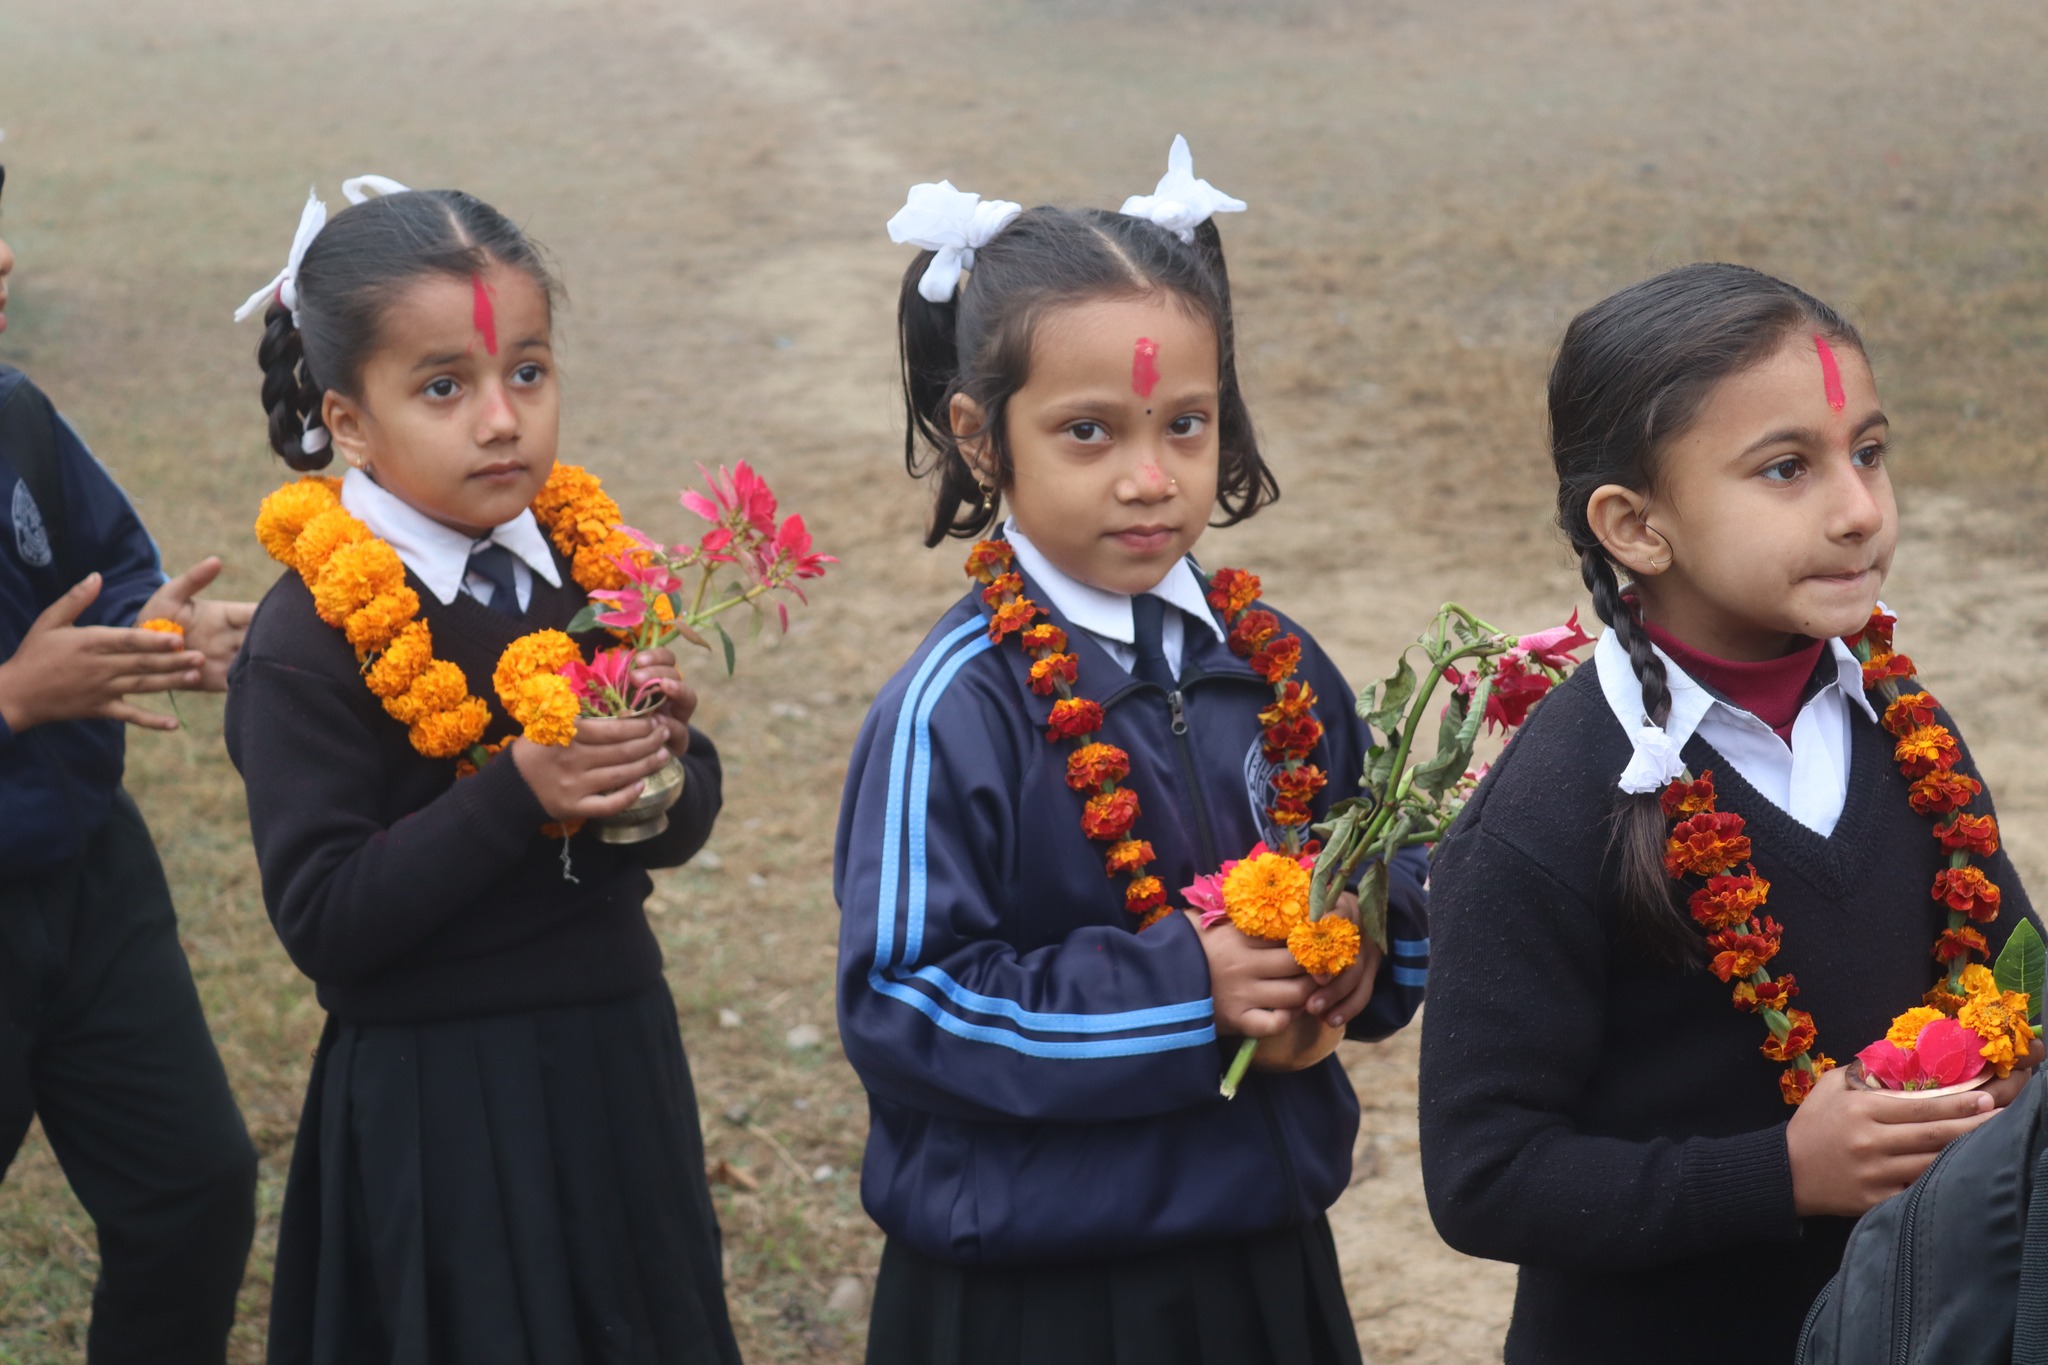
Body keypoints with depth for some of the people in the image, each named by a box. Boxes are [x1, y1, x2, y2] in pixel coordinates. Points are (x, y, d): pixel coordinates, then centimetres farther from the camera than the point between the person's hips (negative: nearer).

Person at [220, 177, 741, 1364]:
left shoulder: (590, 568, 2)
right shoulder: (314, 637, -14)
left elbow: (680, 832, 8)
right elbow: (322, 920, -18)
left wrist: (664, 757, -15)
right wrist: (519, 797, -26)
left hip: (614, 1061, 6)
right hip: (434, 1101, -5)